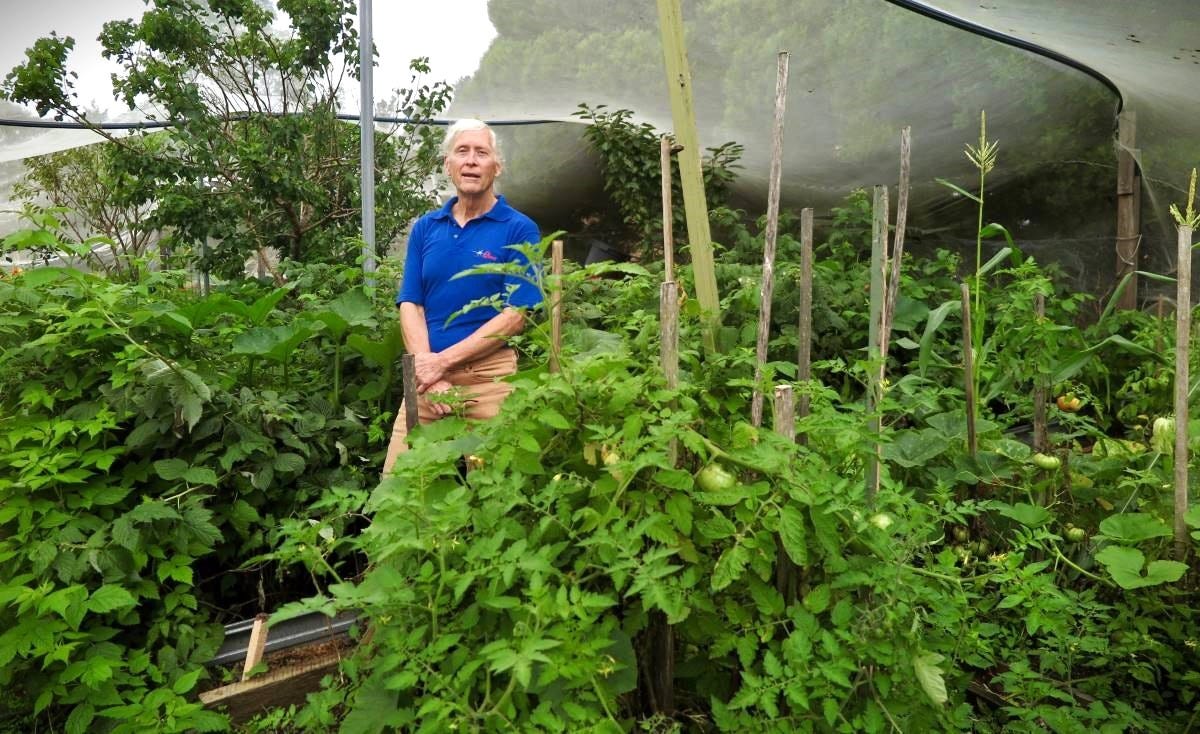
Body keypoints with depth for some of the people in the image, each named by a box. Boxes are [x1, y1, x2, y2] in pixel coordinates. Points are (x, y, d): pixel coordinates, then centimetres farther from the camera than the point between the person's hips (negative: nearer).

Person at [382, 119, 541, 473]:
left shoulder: (520, 229, -1)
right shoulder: (425, 228, 12)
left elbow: (516, 315, -8)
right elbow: (410, 304, 6)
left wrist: (442, 361, -11)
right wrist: (427, 369, -10)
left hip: (490, 376, -3)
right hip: (427, 376, 4)